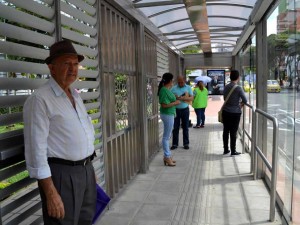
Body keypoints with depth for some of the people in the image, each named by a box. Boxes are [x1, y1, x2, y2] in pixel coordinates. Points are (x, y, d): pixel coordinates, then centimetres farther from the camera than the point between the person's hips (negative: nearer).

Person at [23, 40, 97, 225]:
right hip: (62, 174, -8)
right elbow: (36, 148, -19)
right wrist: (50, 193, -20)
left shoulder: (76, 95, 11)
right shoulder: (40, 99, -16)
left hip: (86, 170, 8)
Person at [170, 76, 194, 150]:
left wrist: (181, 98, -18)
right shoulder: (173, 88, 4)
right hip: (176, 110, 0)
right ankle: (174, 144, 11)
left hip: (185, 109, 0)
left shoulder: (188, 87, 4)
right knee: (175, 128, 3)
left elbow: (191, 98, -5)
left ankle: (186, 143, 17)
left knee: (185, 127, 7)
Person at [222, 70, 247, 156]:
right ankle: (233, 151, 10)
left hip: (226, 112, 5)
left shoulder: (226, 87, 3)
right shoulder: (238, 88, -13)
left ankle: (226, 149, 19)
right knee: (233, 132, 2)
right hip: (235, 113, -5)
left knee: (226, 131, 11)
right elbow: (245, 100, -13)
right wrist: (241, 104, 8)